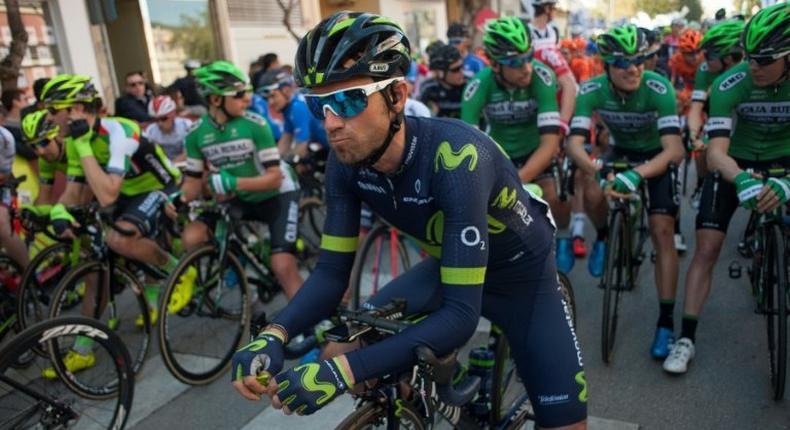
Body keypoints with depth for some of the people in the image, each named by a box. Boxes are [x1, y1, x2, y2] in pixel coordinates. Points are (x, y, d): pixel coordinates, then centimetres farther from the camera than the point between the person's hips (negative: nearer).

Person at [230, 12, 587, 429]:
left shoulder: (455, 156, -37)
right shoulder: (347, 160, -19)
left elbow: (460, 314, -38)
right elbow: (332, 271, -13)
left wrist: (344, 372, -45)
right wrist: (273, 334, -31)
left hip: (522, 275, -4)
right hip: (446, 266, 4)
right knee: (338, 352, -9)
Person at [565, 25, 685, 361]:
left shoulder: (659, 89, -31)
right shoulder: (592, 91, -25)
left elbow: (674, 149, -37)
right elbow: (574, 143, -32)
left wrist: (637, 174, -54)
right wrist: (597, 170, -51)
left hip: (657, 157, -2)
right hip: (621, 151, 2)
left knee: (662, 231, -14)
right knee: (593, 194, -29)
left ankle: (665, 322, -6)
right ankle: (604, 238, 7)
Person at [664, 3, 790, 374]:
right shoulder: (729, 85, -26)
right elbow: (716, 152, -33)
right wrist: (742, 179, -53)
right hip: (735, 163, -2)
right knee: (707, 248, -9)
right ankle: (686, 338, -5)